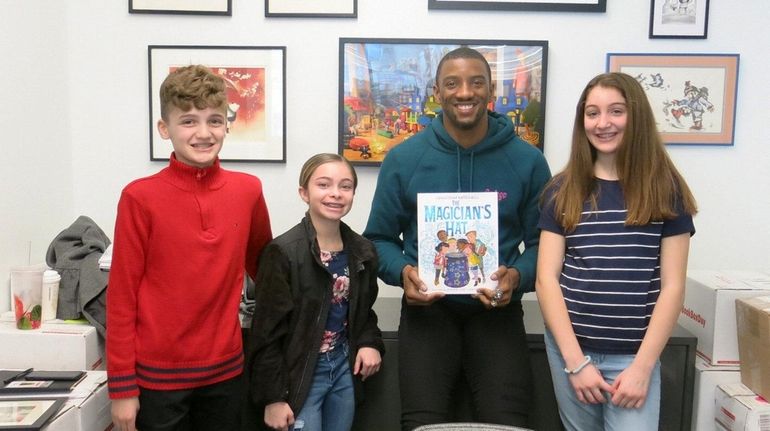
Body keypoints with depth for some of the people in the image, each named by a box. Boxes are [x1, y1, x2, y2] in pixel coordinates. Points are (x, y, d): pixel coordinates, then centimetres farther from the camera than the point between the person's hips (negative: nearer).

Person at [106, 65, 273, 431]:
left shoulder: (249, 190, -2)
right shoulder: (140, 198, -10)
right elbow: (122, 296, -7)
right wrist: (121, 387, -7)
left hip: (226, 369, 3)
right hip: (157, 375, -3)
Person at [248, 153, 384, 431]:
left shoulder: (363, 251, 2)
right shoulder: (283, 252, -16)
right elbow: (268, 332, -14)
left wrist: (370, 342, -4)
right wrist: (273, 397, -14)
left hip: (346, 368, 6)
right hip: (300, 374, -5)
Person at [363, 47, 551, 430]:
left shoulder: (527, 161, 0)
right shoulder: (403, 160, 0)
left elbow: (542, 243, 6)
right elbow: (379, 238, 8)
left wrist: (518, 276, -15)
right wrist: (402, 271, -13)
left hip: (497, 310, 1)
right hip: (427, 309, 0)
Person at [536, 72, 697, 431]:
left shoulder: (666, 190, -1)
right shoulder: (563, 191, 1)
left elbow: (672, 286, -2)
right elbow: (546, 279, -4)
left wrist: (642, 366, -10)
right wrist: (576, 361, -11)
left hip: (635, 356, -1)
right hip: (571, 350, 1)